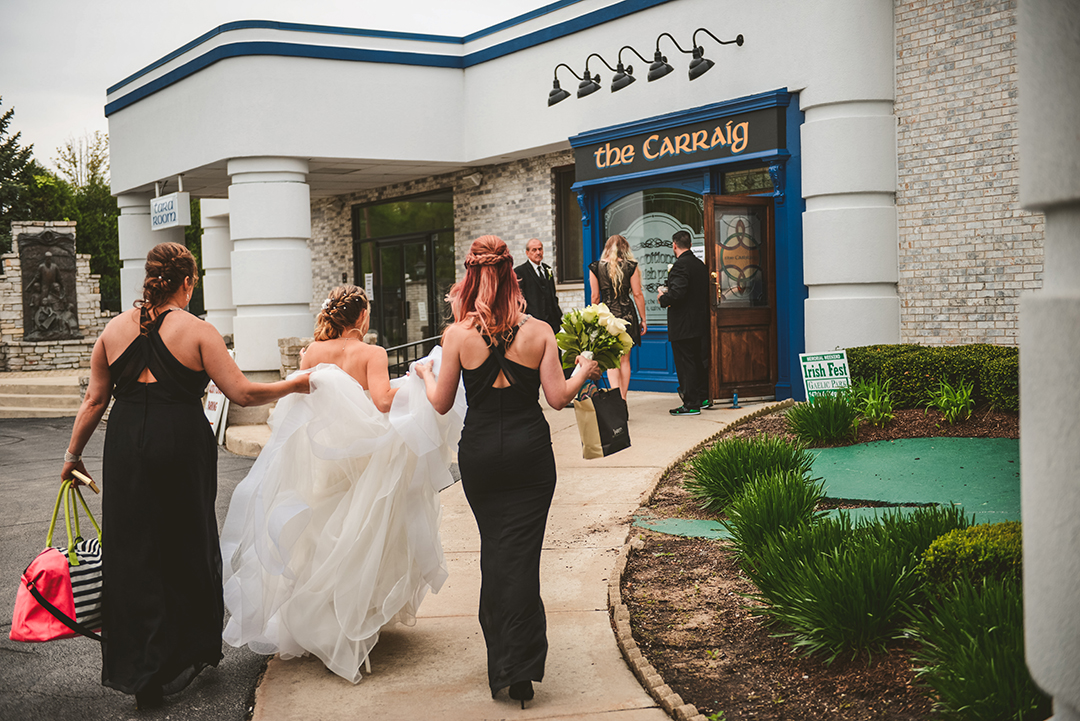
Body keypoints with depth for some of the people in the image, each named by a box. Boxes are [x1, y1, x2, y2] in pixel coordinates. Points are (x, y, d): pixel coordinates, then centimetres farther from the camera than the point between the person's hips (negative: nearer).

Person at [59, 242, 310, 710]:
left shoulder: (115, 329, 6)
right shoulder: (197, 331, -6)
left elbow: (94, 400, 8)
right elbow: (242, 394, -10)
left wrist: (74, 454, 18)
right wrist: (293, 386, 3)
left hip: (126, 451, 3)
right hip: (182, 447, -3)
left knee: (132, 552, 9)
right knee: (187, 547, 14)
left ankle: (141, 672, 11)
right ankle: (190, 652, 28)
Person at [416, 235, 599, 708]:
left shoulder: (458, 335, -6)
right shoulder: (539, 332, -5)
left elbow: (441, 403, 1)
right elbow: (558, 398, -5)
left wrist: (425, 374, 21)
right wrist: (584, 372, 14)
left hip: (479, 452, 1)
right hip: (530, 452, -1)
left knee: (494, 548, 14)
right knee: (521, 550, 3)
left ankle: (502, 662, 22)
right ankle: (519, 668, 2)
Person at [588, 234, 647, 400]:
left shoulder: (596, 267, -2)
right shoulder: (631, 266, -3)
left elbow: (595, 296, 1)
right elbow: (638, 294, -2)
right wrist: (643, 319, 6)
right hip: (627, 314, 1)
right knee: (625, 360, 12)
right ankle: (623, 398, 15)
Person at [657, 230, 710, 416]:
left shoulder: (680, 265, -18)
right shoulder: (700, 264, 10)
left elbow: (677, 293, -28)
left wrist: (663, 299, -8)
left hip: (683, 325, -9)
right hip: (699, 322, 9)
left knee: (685, 364, -2)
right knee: (696, 360, 19)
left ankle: (691, 405, 2)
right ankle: (703, 397, 26)